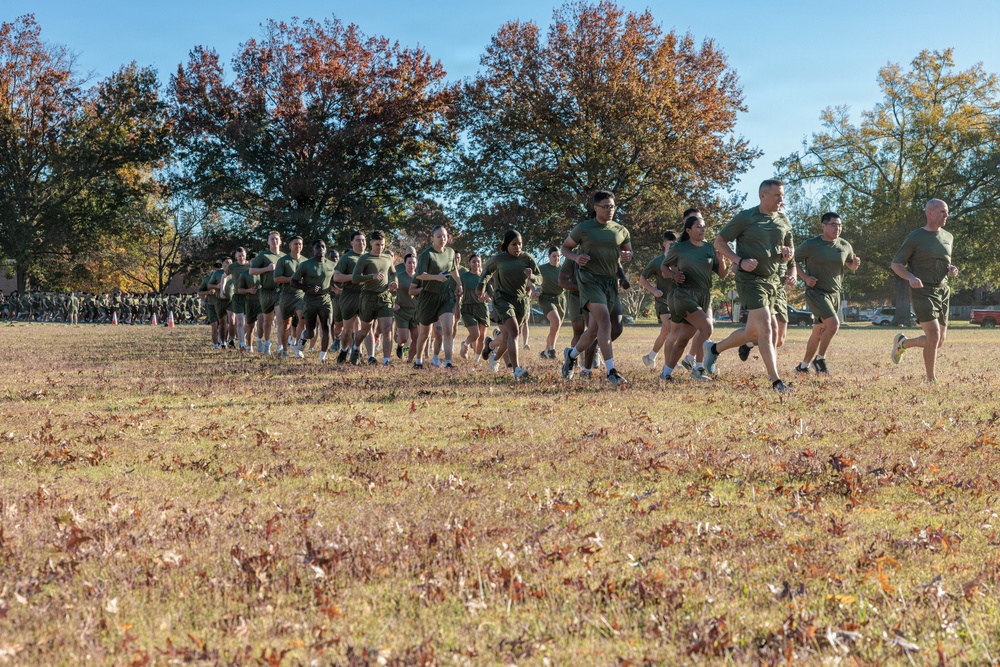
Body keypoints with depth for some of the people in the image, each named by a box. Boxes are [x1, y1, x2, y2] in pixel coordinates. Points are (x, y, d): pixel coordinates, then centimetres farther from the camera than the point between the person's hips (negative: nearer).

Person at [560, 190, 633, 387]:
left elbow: (629, 253, 19)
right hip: (589, 279, -5)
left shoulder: (621, 231, 10)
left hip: (610, 282, 5)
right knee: (605, 321, -23)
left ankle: (571, 354, 39)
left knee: (594, 330, 10)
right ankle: (611, 371, -26)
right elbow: (565, 247, 8)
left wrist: (627, 256, -6)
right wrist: (576, 257, -13)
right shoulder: (583, 228, -1)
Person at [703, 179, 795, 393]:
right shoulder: (746, 218, -7)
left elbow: (790, 249, 23)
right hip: (750, 279, -7)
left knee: (753, 331, 12)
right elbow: (719, 242, -4)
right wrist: (740, 261, -18)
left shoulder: (784, 221, 11)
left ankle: (714, 349, 34)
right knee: (766, 329, -15)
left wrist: (788, 252, -3)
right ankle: (776, 381, -13)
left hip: (772, 280, 7)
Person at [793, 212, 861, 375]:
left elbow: (850, 265, 20)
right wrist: (805, 277, -13)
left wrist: (855, 263, -4)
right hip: (816, 292, -6)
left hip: (834, 294, 6)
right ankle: (820, 359, -5)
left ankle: (803, 366, 25)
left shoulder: (845, 246, 5)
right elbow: (793, 259, -1)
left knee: (819, 332, 11)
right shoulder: (811, 244, -9)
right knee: (833, 324, -23)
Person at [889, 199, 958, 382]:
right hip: (923, 292, -6)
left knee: (939, 342, 7)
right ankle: (931, 380, -6)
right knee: (934, 336, -19)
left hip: (942, 292, 6)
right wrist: (911, 277, -23)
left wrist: (952, 269, 0)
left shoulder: (948, 238, 11)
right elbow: (896, 264, -3)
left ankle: (902, 343, 32)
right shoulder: (914, 238, -7)